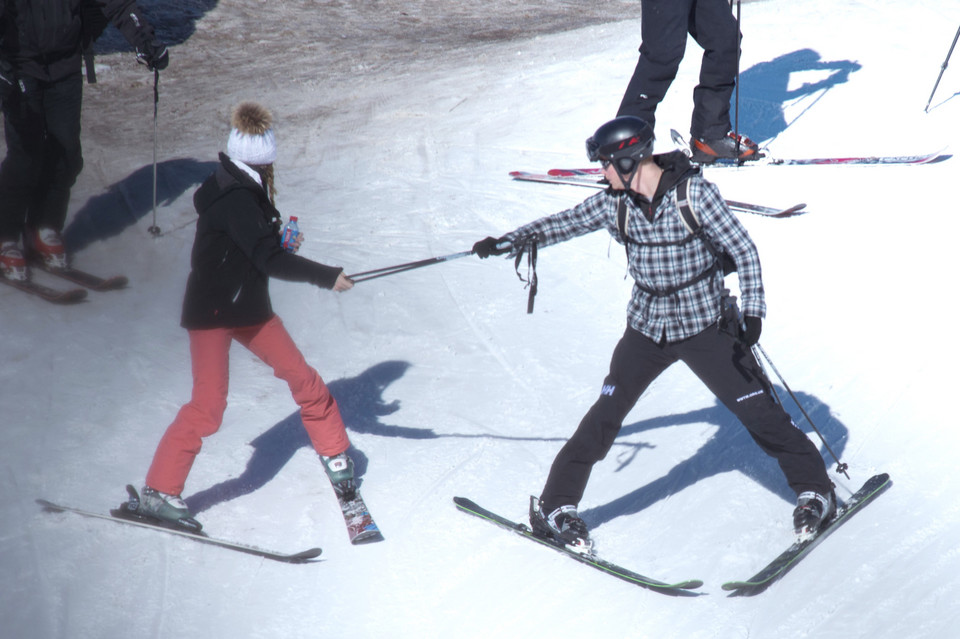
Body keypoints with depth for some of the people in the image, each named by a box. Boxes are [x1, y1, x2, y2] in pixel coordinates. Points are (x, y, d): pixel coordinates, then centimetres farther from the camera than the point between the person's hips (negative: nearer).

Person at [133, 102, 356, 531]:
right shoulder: (234, 199, -24)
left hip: (249, 307, 9)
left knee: (302, 379, 9)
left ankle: (335, 455, 26)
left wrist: (281, 243, -7)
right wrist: (328, 277, -24)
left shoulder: (253, 190, 5)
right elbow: (269, 260, -29)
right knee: (209, 405, -12)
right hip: (211, 311, -9)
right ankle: (158, 493, -4)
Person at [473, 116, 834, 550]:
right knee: (605, 415, -2)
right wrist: (507, 243, 3)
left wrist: (753, 310, -22)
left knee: (758, 412, -3)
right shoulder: (614, 203, -4)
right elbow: (564, 224, 10)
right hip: (646, 329, 3)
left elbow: (743, 250, -13)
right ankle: (556, 506, 9)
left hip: (705, 325, -3)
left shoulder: (694, 193, -16)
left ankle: (815, 490, 15)